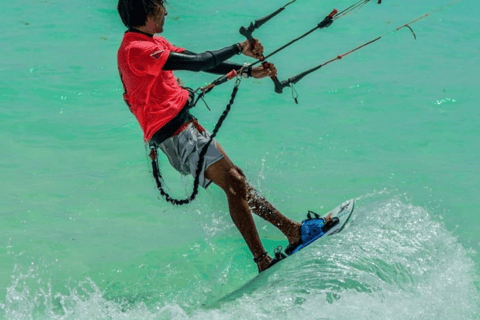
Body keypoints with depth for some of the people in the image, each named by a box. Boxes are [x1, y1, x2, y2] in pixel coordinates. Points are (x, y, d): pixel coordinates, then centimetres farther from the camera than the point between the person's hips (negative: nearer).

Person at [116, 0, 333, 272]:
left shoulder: (154, 43, 15)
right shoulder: (135, 50, -18)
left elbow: (204, 62, 16)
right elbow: (197, 63, -22)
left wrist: (250, 71, 12)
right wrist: (239, 49, -13)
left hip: (187, 126, 10)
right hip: (176, 134, -10)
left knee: (236, 177, 12)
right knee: (233, 183, -14)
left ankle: (292, 229, 18)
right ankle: (264, 263, -14)